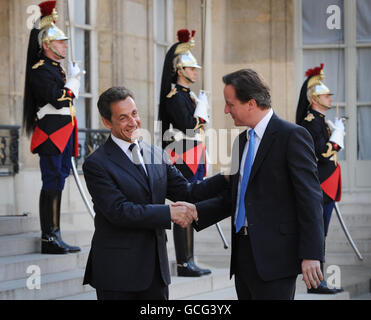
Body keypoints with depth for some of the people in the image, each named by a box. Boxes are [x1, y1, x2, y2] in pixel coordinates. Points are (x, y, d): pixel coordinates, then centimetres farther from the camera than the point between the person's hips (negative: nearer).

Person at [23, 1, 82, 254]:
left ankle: (54, 237, 12)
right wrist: (73, 80, -8)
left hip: (63, 135, 10)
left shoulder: (57, 68, 20)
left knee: (57, 183, 9)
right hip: (51, 135, -10)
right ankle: (49, 238, -8)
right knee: (52, 184, -10)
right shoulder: (40, 70, -10)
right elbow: (57, 100, -21)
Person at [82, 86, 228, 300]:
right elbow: (118, 211, -18)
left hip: (156, 267, 6)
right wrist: (169, 213, -21)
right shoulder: (96, 164, -9)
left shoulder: (157, 155, 12)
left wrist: (227, 178, -4)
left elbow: (186, 192, 9)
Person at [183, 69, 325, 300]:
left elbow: (310, 198, -13)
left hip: (274, 254, -8)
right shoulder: (242, 140, 18)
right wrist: (196, 212, 4)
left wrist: (311, 255, -19)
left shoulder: (293, 136, -8)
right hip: (243, 251, 8)